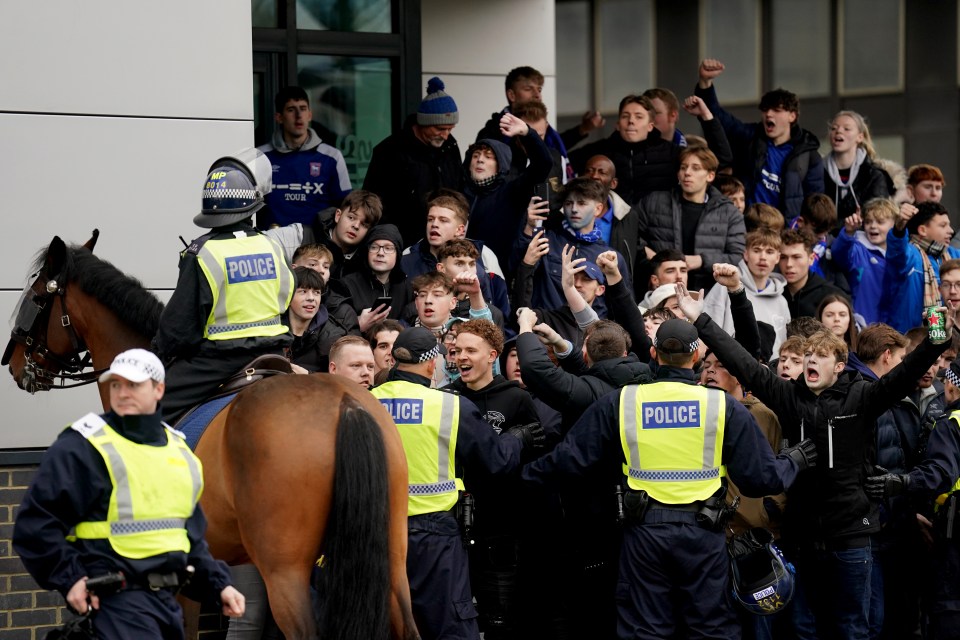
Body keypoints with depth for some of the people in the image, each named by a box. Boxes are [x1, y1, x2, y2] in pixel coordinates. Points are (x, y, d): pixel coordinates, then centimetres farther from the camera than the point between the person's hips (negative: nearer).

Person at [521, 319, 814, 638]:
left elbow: (570, 459, 1)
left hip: (644, 531, 1)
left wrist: (529, 473, 19)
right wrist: (794, 462, 18)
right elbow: (760, 477, -3)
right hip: (702, 531, -1)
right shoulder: (723, 406, -5)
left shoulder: (621, 403, -2)